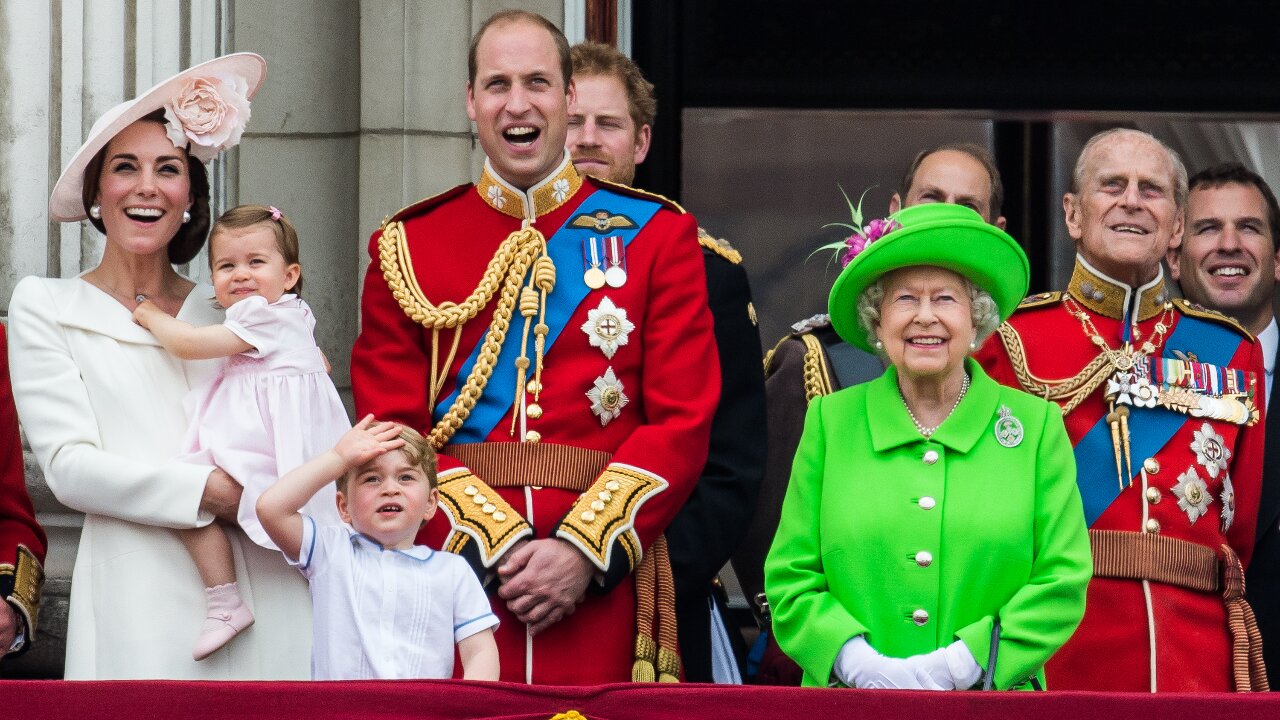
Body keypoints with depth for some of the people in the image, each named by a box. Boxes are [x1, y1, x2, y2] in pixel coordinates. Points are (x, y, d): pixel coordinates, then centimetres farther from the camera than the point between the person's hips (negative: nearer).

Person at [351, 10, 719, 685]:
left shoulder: (658, 235, 7)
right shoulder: (406, 247, 8)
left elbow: (683, 422, 0)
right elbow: (392, 432, 2)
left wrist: (584, 552, -12)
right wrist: (500, 548, -11)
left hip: (602, 578, 0)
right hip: (452, 573, 0)